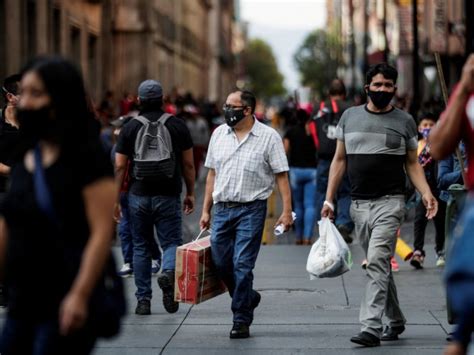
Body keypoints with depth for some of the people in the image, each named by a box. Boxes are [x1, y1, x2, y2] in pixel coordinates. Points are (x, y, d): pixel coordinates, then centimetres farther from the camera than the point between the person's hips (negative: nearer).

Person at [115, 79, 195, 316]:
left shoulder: (130, 128, 3)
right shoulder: (178, 126, 3)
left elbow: (120, 166, 0)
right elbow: (188, 165, 4)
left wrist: (115, 199, 5)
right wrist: (190, 193, 14)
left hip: (139, 196, 1)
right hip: (168, 196, -1)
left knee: (141, 247, 10)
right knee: (171, 242, 6)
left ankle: (143, 300, 9)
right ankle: (168, 272, -26)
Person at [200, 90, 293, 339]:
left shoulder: (268, 137, -4)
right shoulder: (219, 134, 9)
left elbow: (281, 176, -5)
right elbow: (212, 174, 15)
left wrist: (287, 211, -12)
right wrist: (206, 210, 13)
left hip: (251, 209, -5)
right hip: (222, 208, 5)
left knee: (242, 265, -7)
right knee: (221, 262, 6)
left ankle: (241, 321, 2)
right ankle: (249, 297, 32)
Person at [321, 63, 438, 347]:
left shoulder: (404, 121, 4)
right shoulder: (350, 116, 10)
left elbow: (412, 163, 8)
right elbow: (339, 160, 13)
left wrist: (426, 193, -9)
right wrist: (329, 200, 8)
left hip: (390, 203, -4)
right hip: (359, 204, 4)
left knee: (377, 262, -16)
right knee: (380, 266, 12)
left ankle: (371, 327, -19)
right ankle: (396, 321, 27)